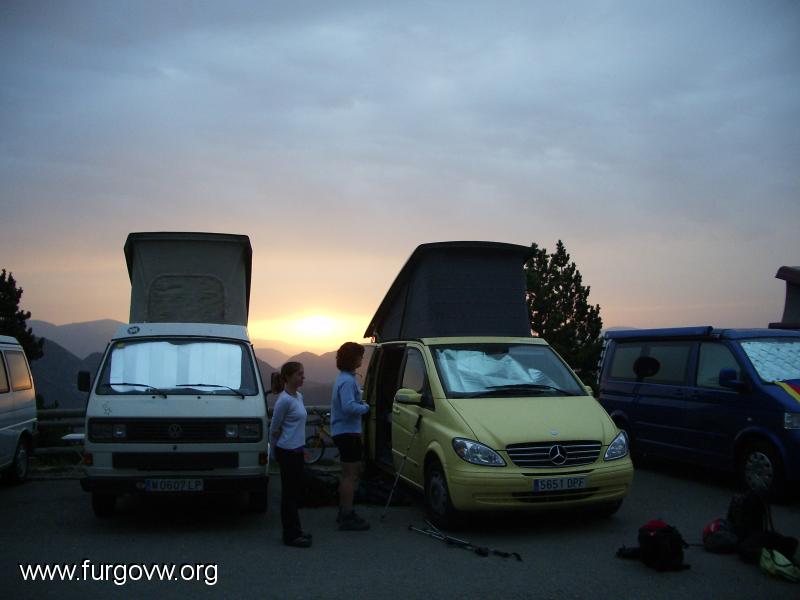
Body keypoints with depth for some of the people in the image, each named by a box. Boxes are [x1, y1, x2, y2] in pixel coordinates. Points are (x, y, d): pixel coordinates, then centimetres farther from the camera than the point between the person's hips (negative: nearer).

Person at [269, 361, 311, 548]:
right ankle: (291, 535, 5)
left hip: (297, 450, 8)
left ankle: (295, 531, 22)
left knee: (296, 491, 13)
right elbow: (274, 428, -11)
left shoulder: (299, 396, 10)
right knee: (289, 492, -2)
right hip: (287, 452, -8)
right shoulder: (284, 400, -17)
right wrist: (275, 445, 3)